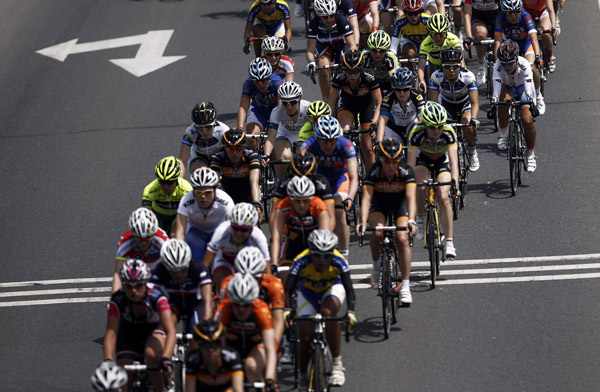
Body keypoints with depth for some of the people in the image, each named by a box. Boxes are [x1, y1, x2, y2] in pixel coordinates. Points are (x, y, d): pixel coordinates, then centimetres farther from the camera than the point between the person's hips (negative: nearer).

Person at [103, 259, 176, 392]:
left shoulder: (156, 296, -34)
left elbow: (171, 331, -43)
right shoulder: (118, 301, -31)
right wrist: (108, 361, -54)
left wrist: (165, 359, -58)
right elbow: (111, 334, -37)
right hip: (129, 332, 2)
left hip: (154, 328, -2)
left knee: (152, 355, -33)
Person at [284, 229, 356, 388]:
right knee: (305, 336, -14)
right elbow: (288, 290, -35)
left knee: (328, 313, -34)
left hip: (332, 288, -1)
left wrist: (350, 312, -51)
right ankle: (302, 374, 12)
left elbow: (349, 289, -35)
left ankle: (337, 364, -23)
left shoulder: (338, 261, -33)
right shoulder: (302, 261, -34)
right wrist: (286, 310, -53)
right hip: (308, 291, 1)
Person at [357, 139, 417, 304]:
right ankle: (376, 266, 2)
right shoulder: (374, 172, -29)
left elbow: (411, 197, -39)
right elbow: (366, 198, -36)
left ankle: (405, 286, -13)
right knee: (378, 233, -28)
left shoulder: (406, 171, -29)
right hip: (379, 202, 0)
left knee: (402, 239, -20)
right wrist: (363, 222, -52)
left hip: (400, 202, 0)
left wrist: (411, 221, -55)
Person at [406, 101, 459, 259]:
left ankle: (449, 242, -14)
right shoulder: (417, 133, -34)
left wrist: (454, 182, -52)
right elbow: (411, 163, -34)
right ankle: (420, 218, -1)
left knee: (443, 197, -18)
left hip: (442, 158, 0)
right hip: (423, 157, 0)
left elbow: (454, 162, -38)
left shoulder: (448, 133, -34)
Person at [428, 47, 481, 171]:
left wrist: (473, 119, -56)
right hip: (446, 104, 2)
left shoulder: (468, 76, -31)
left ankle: (472, 153, 0)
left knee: (468, 126, -30)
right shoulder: (436, 77, -28)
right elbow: (433, 103, -31)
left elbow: (475, 102, -37)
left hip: (465, 103, -2)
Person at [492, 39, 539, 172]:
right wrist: (493, 102, -60)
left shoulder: (524, 64, -36)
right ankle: (503, 136, -19)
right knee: (503, 101, -37)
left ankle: (531, 156, 2)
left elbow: (529, 86, -47)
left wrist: (532, 105, -61)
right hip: (508, 87, 1)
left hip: (523, 88, -1)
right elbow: (496, 86, -42)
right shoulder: (498, 66, -32)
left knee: (528, 121, -18)